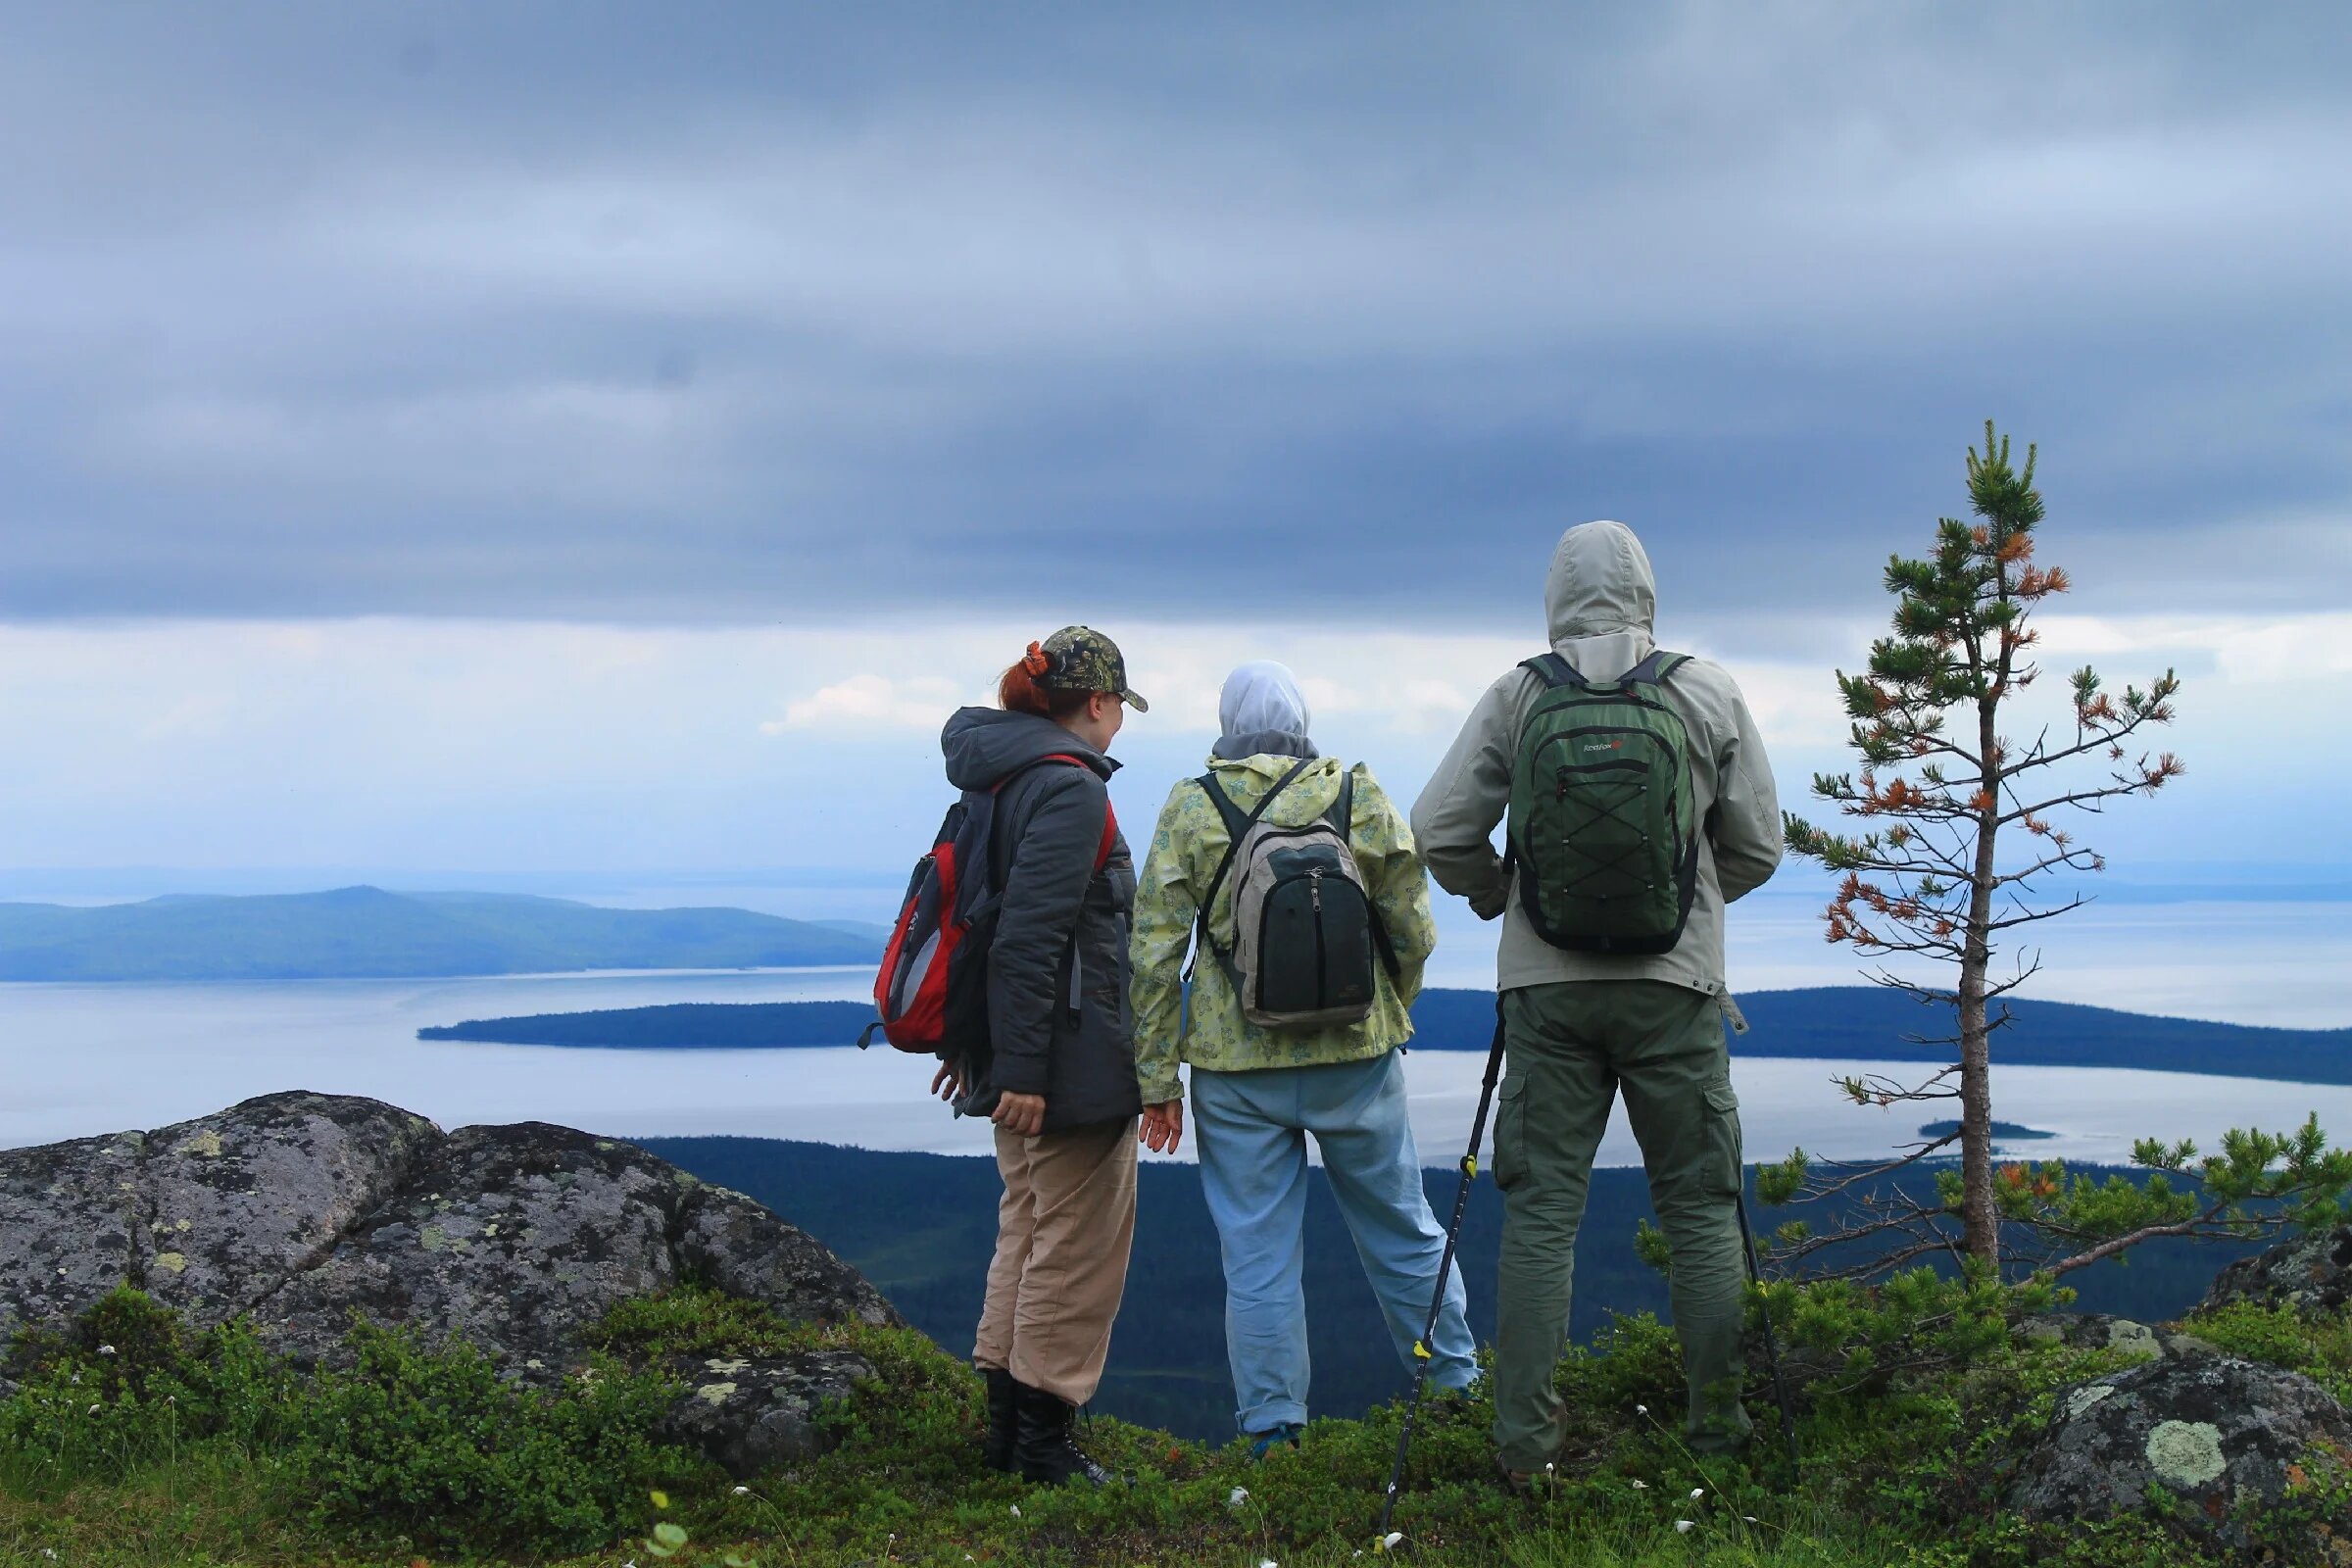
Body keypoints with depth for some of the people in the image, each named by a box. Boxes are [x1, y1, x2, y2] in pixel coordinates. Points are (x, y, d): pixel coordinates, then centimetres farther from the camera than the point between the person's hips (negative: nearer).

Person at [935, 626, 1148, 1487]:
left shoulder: (1001, 781, 11)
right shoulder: (1071, 791, -17)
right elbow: (1029, 938, -23)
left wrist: (977, 1045, 23)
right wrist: (1022, 1071, -24)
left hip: (1022, 1057, 10)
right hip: (1075, 1061, -10)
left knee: (1027, 1230, 18)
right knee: (1077, 1243, 0)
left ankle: (1007, 1423, 23)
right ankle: (1045, 1438, 5)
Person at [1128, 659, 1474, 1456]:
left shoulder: (1189, 809, -3)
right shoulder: (1359, 794, 0)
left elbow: (1154, 951, -5)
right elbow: (1413, 932, 2)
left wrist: (1156, 1077, 1)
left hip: (1236, 1068, -1)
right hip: (1356, 1059, 1)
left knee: (1257, 1255, 6)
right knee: (1402, 1231, 16)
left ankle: (1272, 1433, 8)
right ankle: (1459, 1388, 26)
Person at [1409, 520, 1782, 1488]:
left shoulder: (1516, 698, -1)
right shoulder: (1710, 696, 0)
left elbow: (1439, 830, -1)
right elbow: (1757, 847, 5)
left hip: (1547, 984, 0)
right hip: (1675, 982, 0)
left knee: (1540, 1209, 4)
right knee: (1700, 1208, 10)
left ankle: (1524, 1439, 4)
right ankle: (1717, 1425, 14)